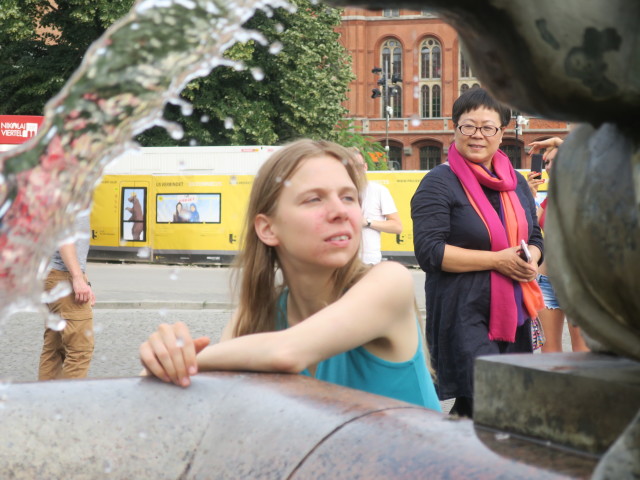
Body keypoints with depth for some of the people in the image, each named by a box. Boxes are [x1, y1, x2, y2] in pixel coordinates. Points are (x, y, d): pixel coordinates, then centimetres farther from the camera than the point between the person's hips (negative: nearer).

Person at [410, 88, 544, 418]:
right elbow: (429, 251, -16)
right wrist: (498, 260, -17)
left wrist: (531, 260, -3)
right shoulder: (439, 183, -7)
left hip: (512, 311, 7)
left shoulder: (516, 183, 14)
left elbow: (535, 239, 22)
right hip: (463, 313, -7)